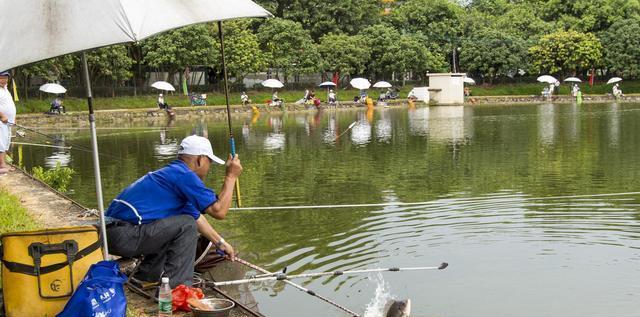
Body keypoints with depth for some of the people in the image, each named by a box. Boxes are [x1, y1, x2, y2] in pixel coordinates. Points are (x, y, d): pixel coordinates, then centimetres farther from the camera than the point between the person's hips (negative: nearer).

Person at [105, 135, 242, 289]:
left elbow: (196, 216, 30)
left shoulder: (170, 172, 21)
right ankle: (175, 289, -8)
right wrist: (231, 176, 0)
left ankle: (146, 275, 27)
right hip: (124, 237, -10)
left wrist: (220, 243, 31)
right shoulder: (184, 175, -10)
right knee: (186, 226, -7)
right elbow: (219, 211, -11)